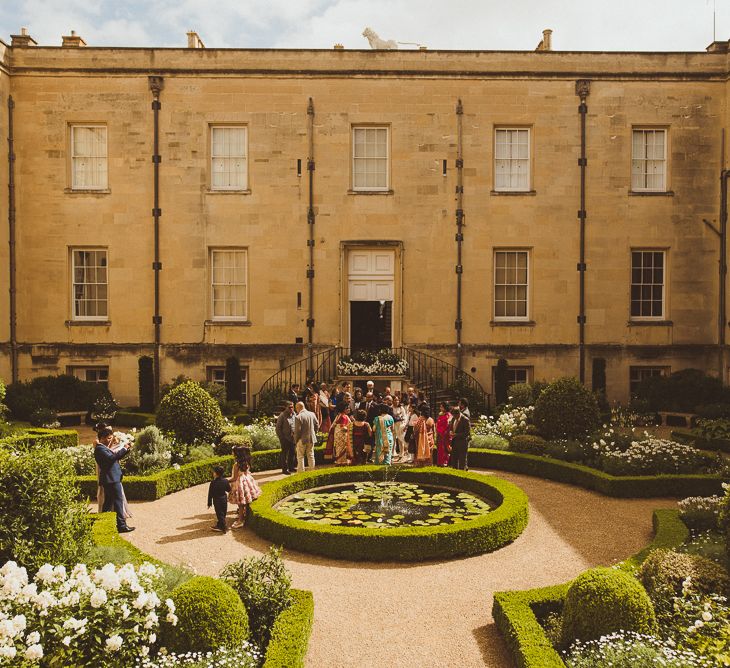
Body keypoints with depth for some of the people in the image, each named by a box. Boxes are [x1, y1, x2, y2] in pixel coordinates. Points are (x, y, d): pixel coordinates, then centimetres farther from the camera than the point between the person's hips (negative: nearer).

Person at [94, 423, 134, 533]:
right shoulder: (100, 448, -14)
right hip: (111, 479, -10)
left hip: (110, 479, 10)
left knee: (108, 502, 15)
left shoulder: (104, 447, 17)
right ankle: (121, 525, -4)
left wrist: (126, 449, 7)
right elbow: (111, 458, -26)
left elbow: (115, 457, 21)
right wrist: (123, 449, -21)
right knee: (118, 501, -7)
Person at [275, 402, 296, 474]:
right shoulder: (282, 416, -9)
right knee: (284, 454, 1)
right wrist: (281, 438, -12)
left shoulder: (294, 415, 8)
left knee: (292, 453, 12)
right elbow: (278, 427, -8)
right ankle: (284, 469, 10)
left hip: (293, 438, 6)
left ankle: (291, 468, 25)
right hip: (285, 438, -6)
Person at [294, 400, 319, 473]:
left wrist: (296, 440, -4)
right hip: (311, 439, 5)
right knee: (311, 455, 15)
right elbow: (317, 425, 7)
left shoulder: (298, 417, -18)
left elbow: (297, 430, -17)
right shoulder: (312, 414, 0)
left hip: (302, 440, -5)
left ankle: (301, 471, 8)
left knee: (300, 456, 7)